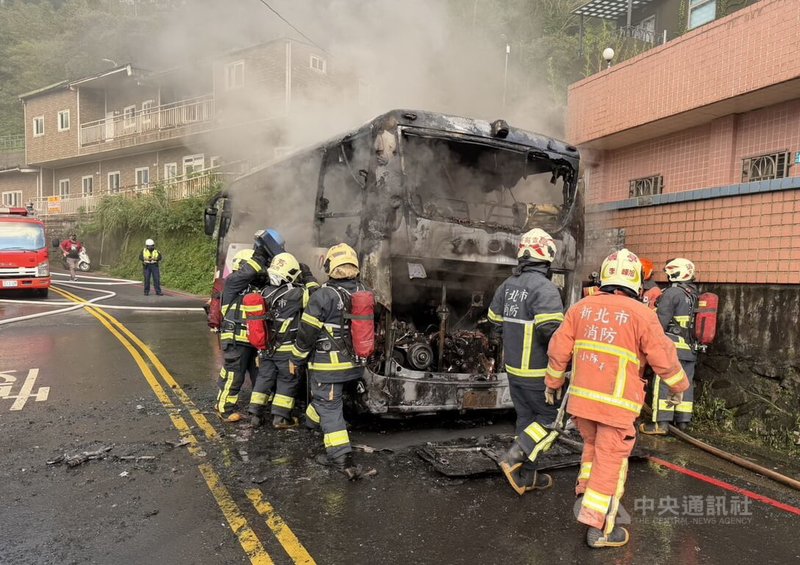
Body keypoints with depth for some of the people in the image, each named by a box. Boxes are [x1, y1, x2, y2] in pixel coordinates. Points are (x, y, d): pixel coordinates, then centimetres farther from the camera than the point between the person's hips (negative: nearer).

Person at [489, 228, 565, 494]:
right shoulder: (545, 288, -19)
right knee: (551, 416, 9)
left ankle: (526, 477, 24)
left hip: (513, 367, 8)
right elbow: (551, 330, -28)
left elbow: (495, 320, 13)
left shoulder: (508, 285, 5)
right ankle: (515, 456, -1)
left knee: (527, 418, 17)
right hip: (537, 371, -8)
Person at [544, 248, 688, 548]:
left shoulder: (581, 307, 2)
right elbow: (663, 358, -5)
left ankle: (585, 495, 25)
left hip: (581, 398, 4)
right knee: (610, 461, 7)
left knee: (593, 446, 27)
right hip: (616, 403, -4)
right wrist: (678, 387, 13)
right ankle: (599, 529, 14)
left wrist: (553, 382, 17)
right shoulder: (641, 314, -10)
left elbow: (558, 349, 4)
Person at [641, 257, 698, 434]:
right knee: (685, 383, 11)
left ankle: (661, 423, -6)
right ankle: (682, 422, 17)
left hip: (672, 345, -8)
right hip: (690, 347, 8)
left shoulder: (672, 292, -10)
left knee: (663, 383, -5)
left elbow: (661, 321, -14)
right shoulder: (694, 294, 14)